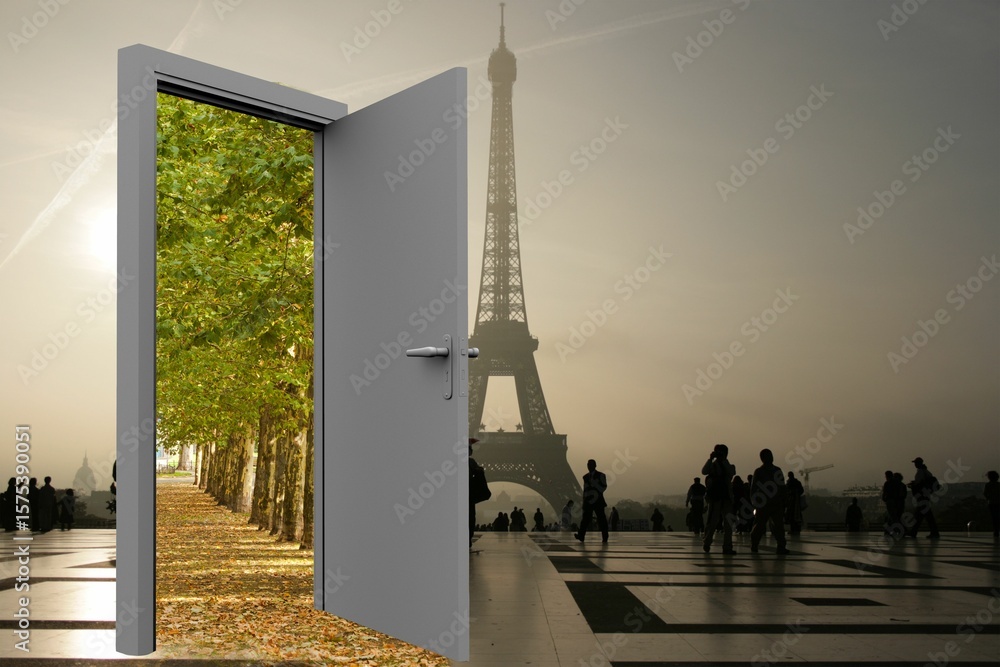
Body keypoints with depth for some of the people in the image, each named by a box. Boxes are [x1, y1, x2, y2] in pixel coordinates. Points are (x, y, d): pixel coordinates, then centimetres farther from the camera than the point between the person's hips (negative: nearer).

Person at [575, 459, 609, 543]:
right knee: (586, 518, -8)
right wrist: (584, 501, 16)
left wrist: (594, 484, -16)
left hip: (598, 501, -3)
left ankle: (605, 538, 0)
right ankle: (581, 536, -18)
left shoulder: (600, 475, 3)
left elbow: (604, 487, -5)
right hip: (588, 501, 3)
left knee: (601, 519, -3)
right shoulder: (585, 477, 17)